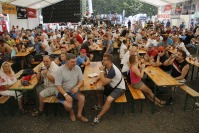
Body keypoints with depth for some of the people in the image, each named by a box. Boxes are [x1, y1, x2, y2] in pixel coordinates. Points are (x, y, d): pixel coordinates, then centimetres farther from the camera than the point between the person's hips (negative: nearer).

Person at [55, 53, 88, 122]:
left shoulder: (77, 68, -6)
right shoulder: (60, 70, -17)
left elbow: (81, 80, 0)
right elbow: (58, 86, -16)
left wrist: (77, 87, -21)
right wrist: (66, 95, -27)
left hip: (73, 91, 4)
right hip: (62, 91, -3)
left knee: (82, 97, -22)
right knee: (68, 105, -25)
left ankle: (79, 115, 1)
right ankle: (71, 112, 13)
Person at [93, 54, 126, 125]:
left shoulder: (112, 71, -33)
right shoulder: (107, 66, -5)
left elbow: (104, 82, -32)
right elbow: (103, 75, 11)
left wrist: (101, 71, -26)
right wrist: (97, 79, -8)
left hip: (119, 88, -9)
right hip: (113, 86, 9)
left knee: (109, 99, -31)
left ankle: (98, 117, -19)